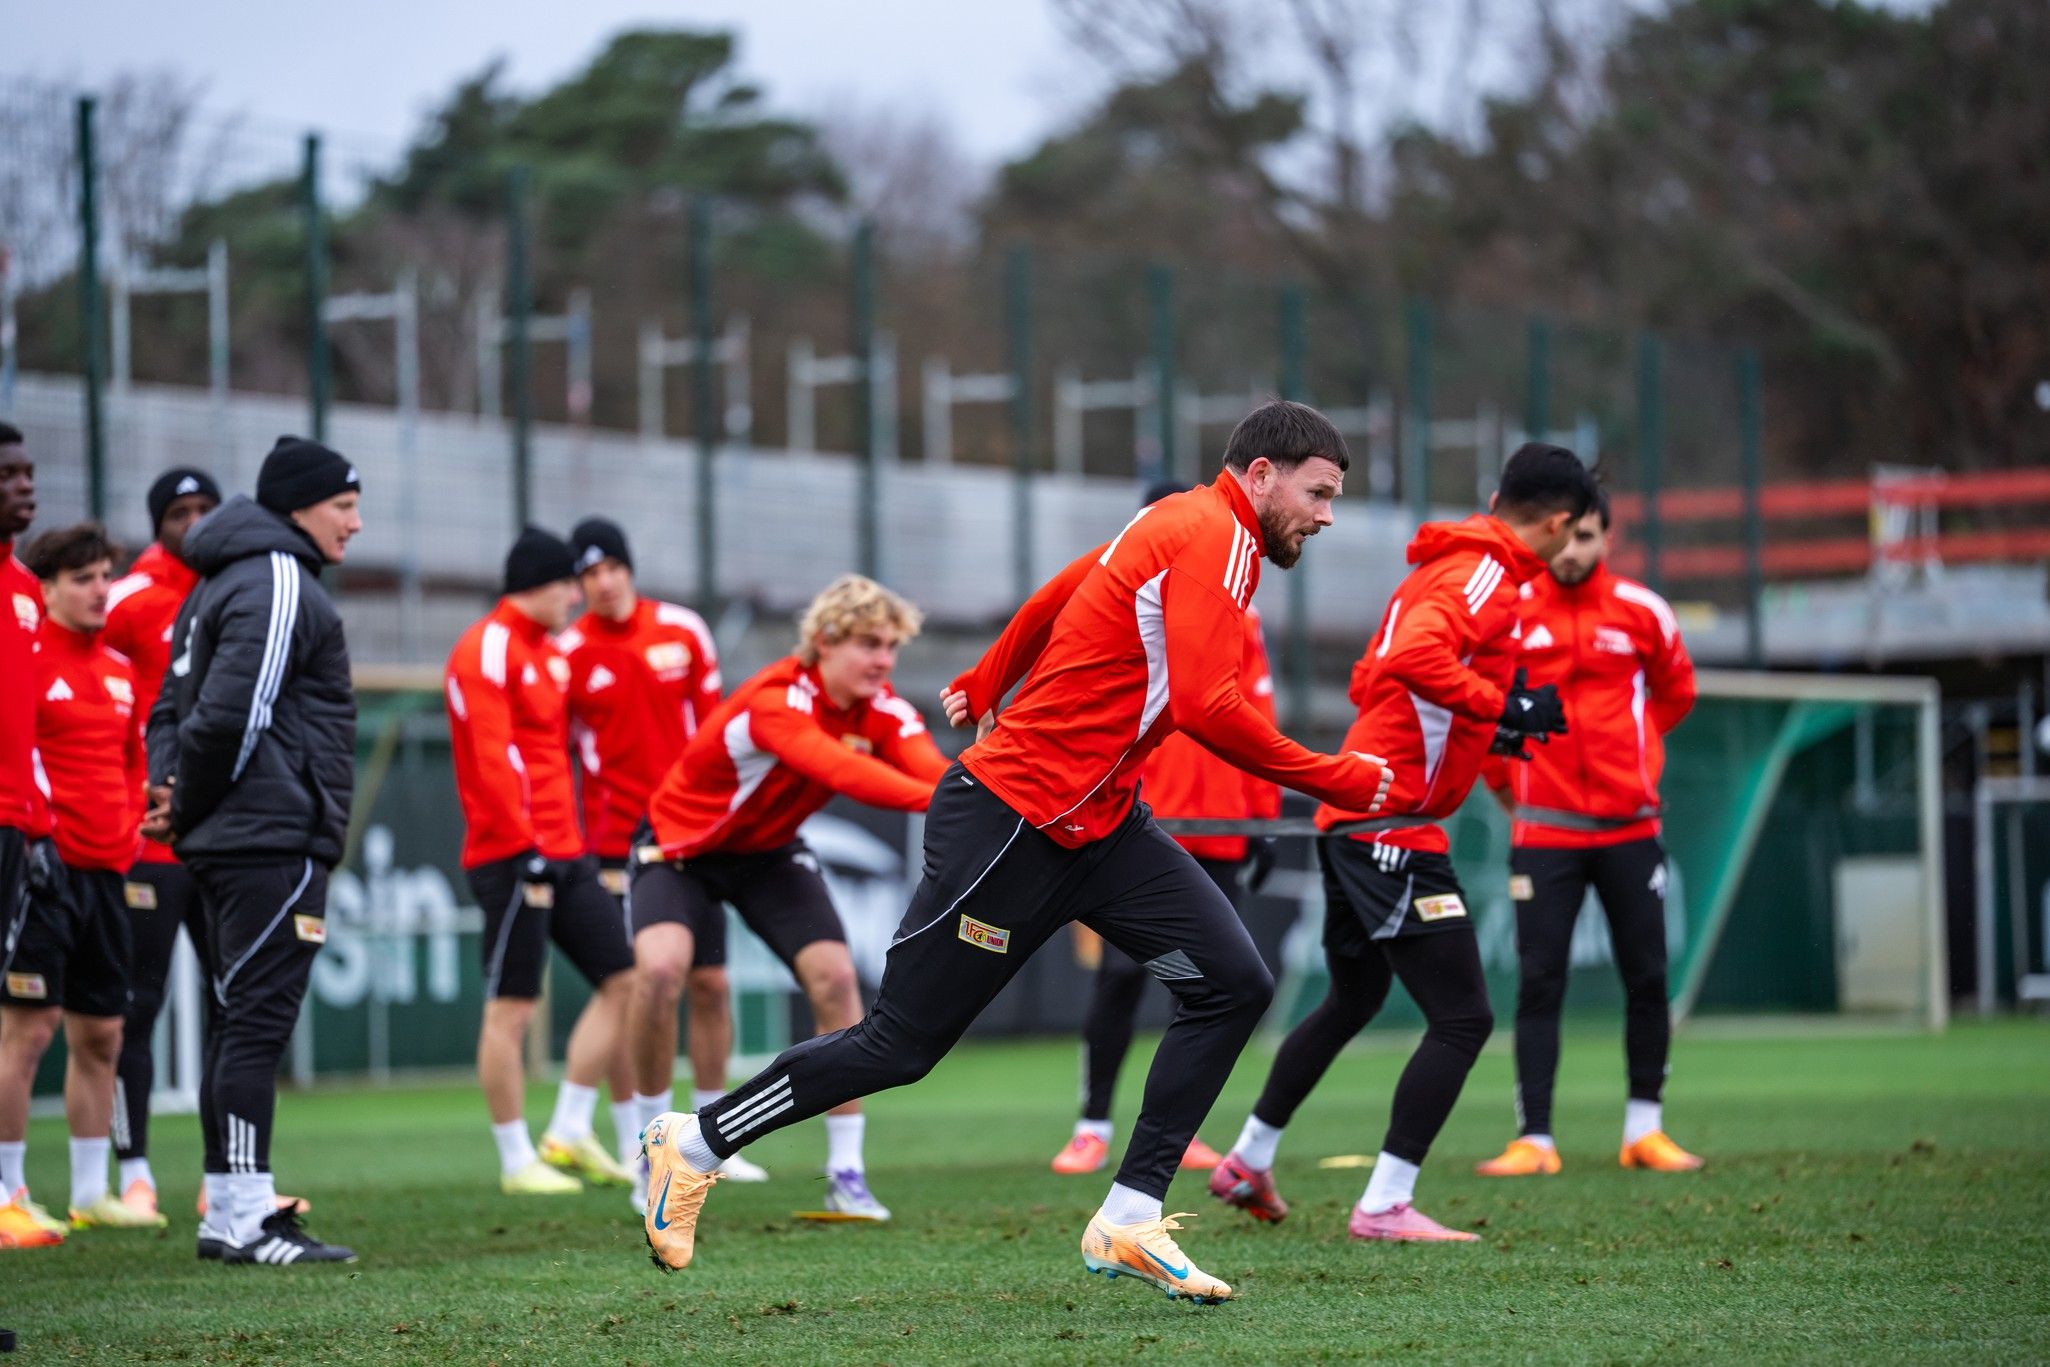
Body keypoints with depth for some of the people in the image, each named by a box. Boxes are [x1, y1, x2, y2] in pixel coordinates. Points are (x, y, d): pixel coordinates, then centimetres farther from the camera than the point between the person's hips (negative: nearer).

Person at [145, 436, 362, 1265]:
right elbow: (231, 712, -20)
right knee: (258, 1018, -10)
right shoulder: (279, 583, -12)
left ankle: (229, 1207, 15)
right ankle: (242, 1217, -11)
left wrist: (173, 792, 4)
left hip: (228, 849, 10)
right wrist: (185, 805, -8)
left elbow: (174, 708, 19)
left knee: (240, 1019, 12)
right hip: (274, 838, -10)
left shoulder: (220, 584, 21)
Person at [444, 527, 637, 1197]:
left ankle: (569, 1134, 10)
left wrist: (574, 844, 14)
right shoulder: (487, 650, -10)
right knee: (511, 1009, -4)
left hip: (564, 855, 9)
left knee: (622, 980, 5)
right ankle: (517, 1162, 1)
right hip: (513, 857, -9)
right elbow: (492, 760, -18)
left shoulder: (549, 654, 19)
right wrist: (527, 849, -22)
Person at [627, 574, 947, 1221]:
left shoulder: (882, 712, -15)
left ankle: (846, 1174, -2)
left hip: (768, 852, 5)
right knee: (661, 967, -28)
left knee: (834, 976, -12)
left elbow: (932, 769, -34)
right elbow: (841, 770, -52)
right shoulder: (778, 702, -34)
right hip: (682, 841, -5)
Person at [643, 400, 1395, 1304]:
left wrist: (986, 687, 39)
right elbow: (1207, 708, -28)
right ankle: (696, 1144, 16)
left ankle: (1128, 1221, -4)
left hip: (1098, 825, 10)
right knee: (901, 1042, -2)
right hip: (1013, 820, -10)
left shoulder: (1179, 524, 12)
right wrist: (1336, 782, -21)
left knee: (1232, 984, -5)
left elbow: (1057, 595, 26)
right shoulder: (1214, 536, -17)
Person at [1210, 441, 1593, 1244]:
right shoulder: (1487, 577, -11)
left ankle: (1249, 1162, 36)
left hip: (1351, 816, 10)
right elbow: (1415, 657, -29)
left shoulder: (1441, 569, 18)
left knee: (1352, 1001, 26)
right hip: (1394, 824, -10)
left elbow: (1369, 679, 26)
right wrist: (1505, 707, -23)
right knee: (1462, 1018, -10)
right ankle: (1385, 1206, -12)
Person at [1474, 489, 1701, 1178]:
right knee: (1538, 985, -5)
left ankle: (1644, 1130, 14)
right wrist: (1502, 776, 12)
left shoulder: (1642, 612, 2)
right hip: (1543, 829, -2)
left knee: (1647, 980, 3)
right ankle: (1534, 1139, -4)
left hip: (1629, 827, 2)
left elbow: (1675, 691, 19)